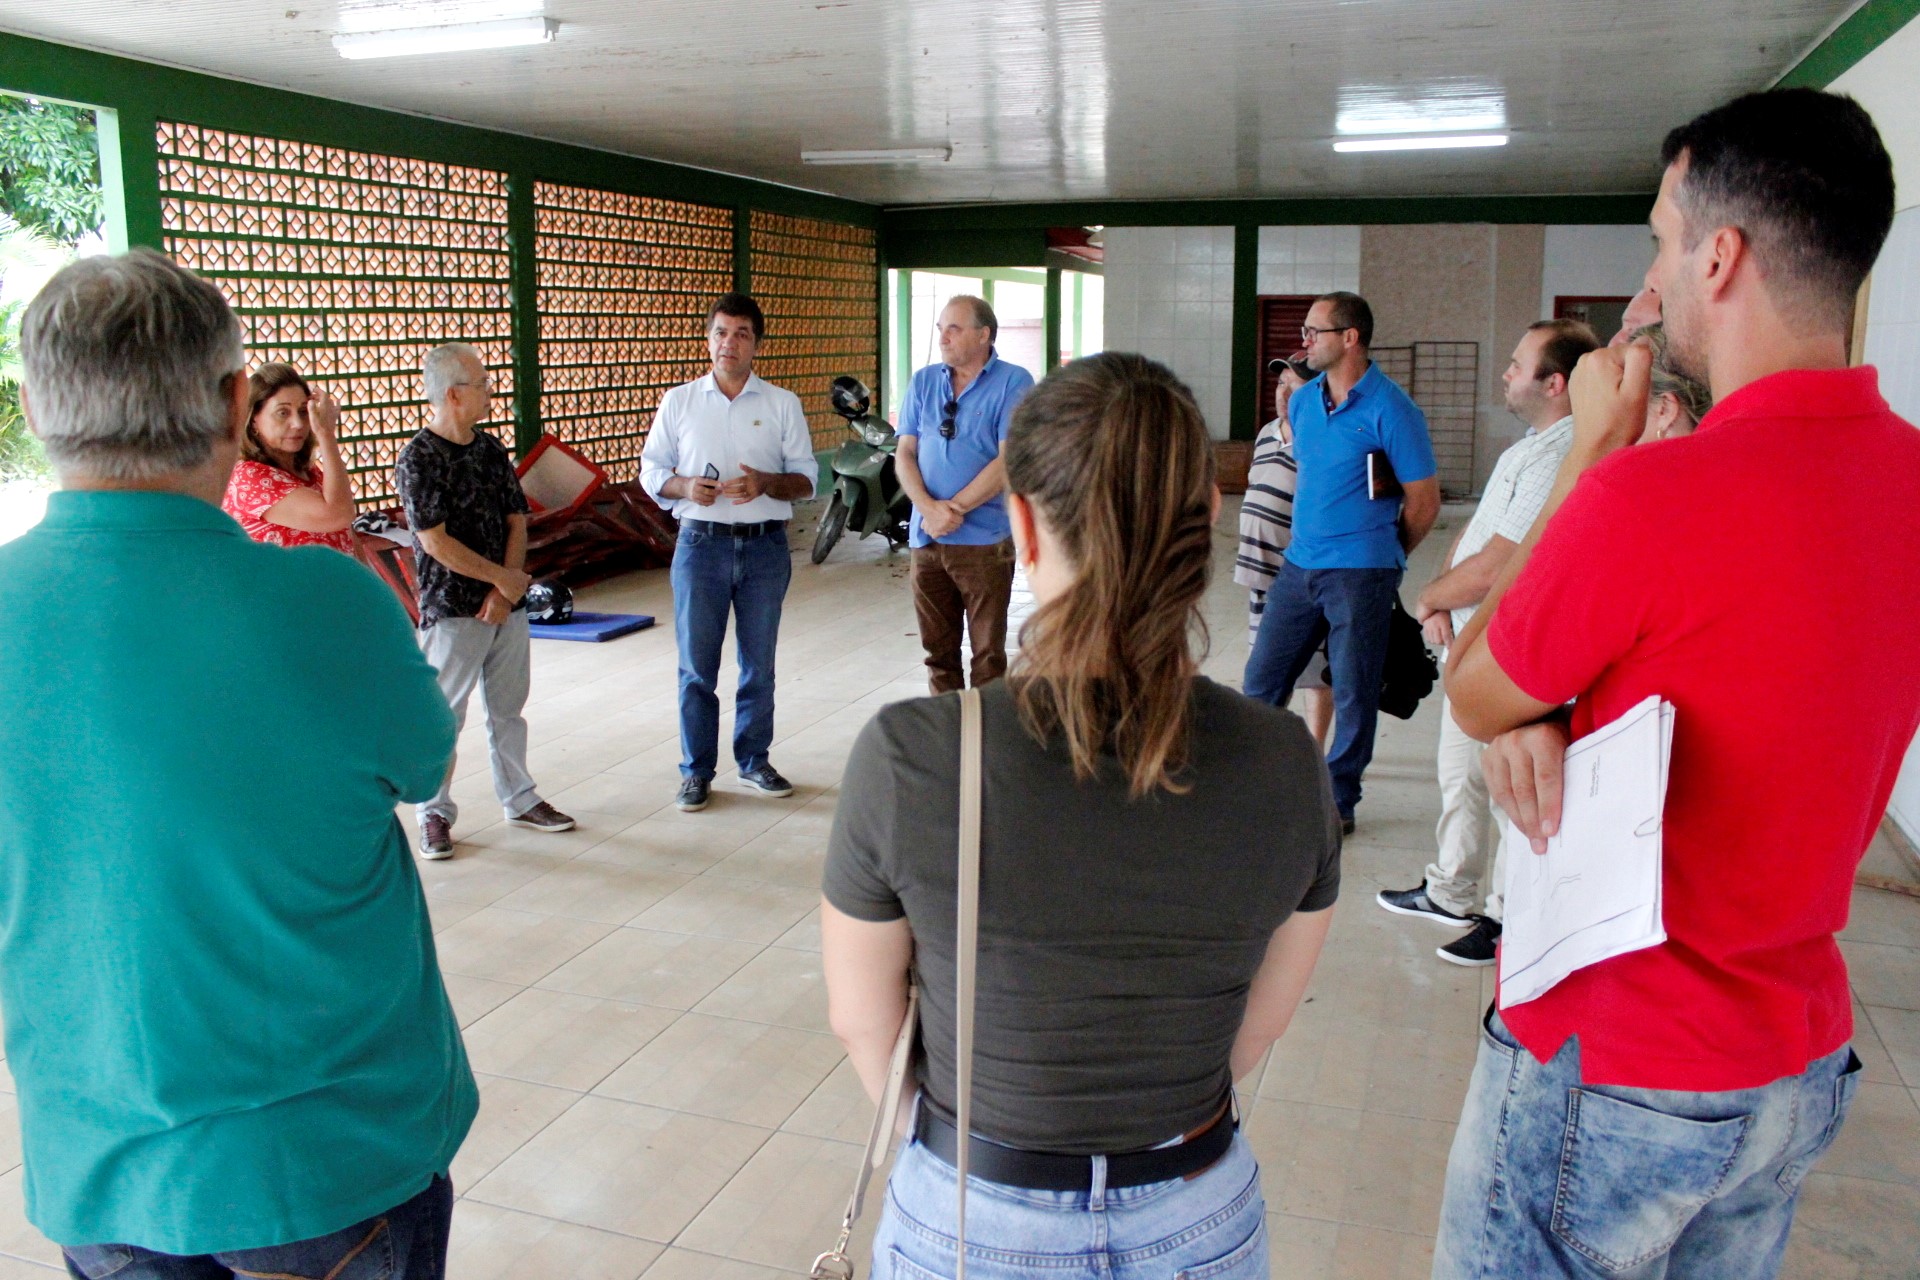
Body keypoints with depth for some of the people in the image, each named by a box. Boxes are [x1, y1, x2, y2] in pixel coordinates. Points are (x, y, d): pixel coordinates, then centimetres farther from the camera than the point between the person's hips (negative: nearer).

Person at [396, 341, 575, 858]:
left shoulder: (492, 450, 8)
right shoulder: (419, 459, -11)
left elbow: (517, 522, 7)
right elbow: (436, 543, -16)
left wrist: (503, 592, -6)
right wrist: (505, 578, -10)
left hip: (507, 605, 6)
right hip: (452, 611, -6)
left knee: (508, 709, 15)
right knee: (443, 717, 3)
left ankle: (520, 800, 27)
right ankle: (435, 815, 16)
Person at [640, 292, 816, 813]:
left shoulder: (783, 404, 5)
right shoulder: (679, 402, 6)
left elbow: (806, 480, 4)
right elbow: (651, 470, 9)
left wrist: (766, 483, -16)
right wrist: (684, 486, -12)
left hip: (765, 547, 1)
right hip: (701, 542, 0)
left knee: (759, 663, 9)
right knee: (696, 666, 3)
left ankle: (754, 760, 24)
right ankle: (696, 771, 14)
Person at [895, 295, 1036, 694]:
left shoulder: (1012, 382, -4)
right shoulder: (923, 382, 10)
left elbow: (1009, 460, -12)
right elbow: (904, 455, 6)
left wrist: (953, 509, -14)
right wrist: (930, 508, -11)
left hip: (984, 540, -4)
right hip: (926, 539, 5)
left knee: (988, 655, 3)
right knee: (938, 650, 13)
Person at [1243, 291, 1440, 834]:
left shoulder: (1390, 410, -10)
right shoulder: (1302, 400, 9)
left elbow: (1424, 502, -5)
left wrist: (1381, 558, 6)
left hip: (1360, 574, -6)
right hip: (1299, 565, 6)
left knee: (1354, 694, 4)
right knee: (1261, 679, 9)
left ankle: (1339, 799, 18)